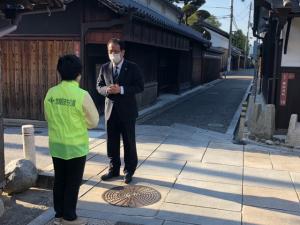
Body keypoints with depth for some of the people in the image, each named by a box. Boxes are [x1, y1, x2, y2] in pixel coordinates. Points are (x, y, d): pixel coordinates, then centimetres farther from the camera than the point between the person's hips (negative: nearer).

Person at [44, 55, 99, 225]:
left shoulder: (50, 93, -2)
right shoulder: (82, 95, -18)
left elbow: (48, 118, 10)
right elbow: (94, 122, -9)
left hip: (56, 145, 5)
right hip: (76, 146, -5)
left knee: (59, 180, 17)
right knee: (73, 183, 8)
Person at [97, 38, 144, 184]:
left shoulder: (132, 67, -5)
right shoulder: (104, 68, 6)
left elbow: (140, 87, -9)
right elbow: (99, 86, 10)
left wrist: (121, 89, -21)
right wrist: (106, 90, -13)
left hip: (127, 111, -3)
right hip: (110, 110, 4)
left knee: (129, 142, 6)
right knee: (112, 143, 11)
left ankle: (129, 171, 20)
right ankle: (114, 169, 27)